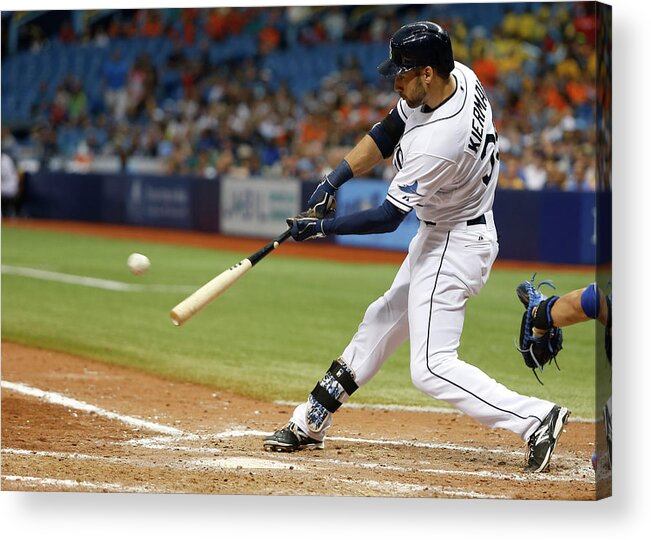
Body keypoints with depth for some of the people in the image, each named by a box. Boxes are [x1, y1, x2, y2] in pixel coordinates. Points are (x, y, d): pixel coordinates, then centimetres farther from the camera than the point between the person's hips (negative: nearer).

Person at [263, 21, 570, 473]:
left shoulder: (437, 142, -34)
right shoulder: (461, 77, -7)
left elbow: (387, 219, -25)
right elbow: (387, 132, 4)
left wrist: (323, 227, -13)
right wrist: (335, 179, -4)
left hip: (454, 246, -11)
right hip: (437, 236, 11)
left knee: (431, 368, -10)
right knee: (383, 321, 19)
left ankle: (536, 418, -9)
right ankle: (311, 423, 33)